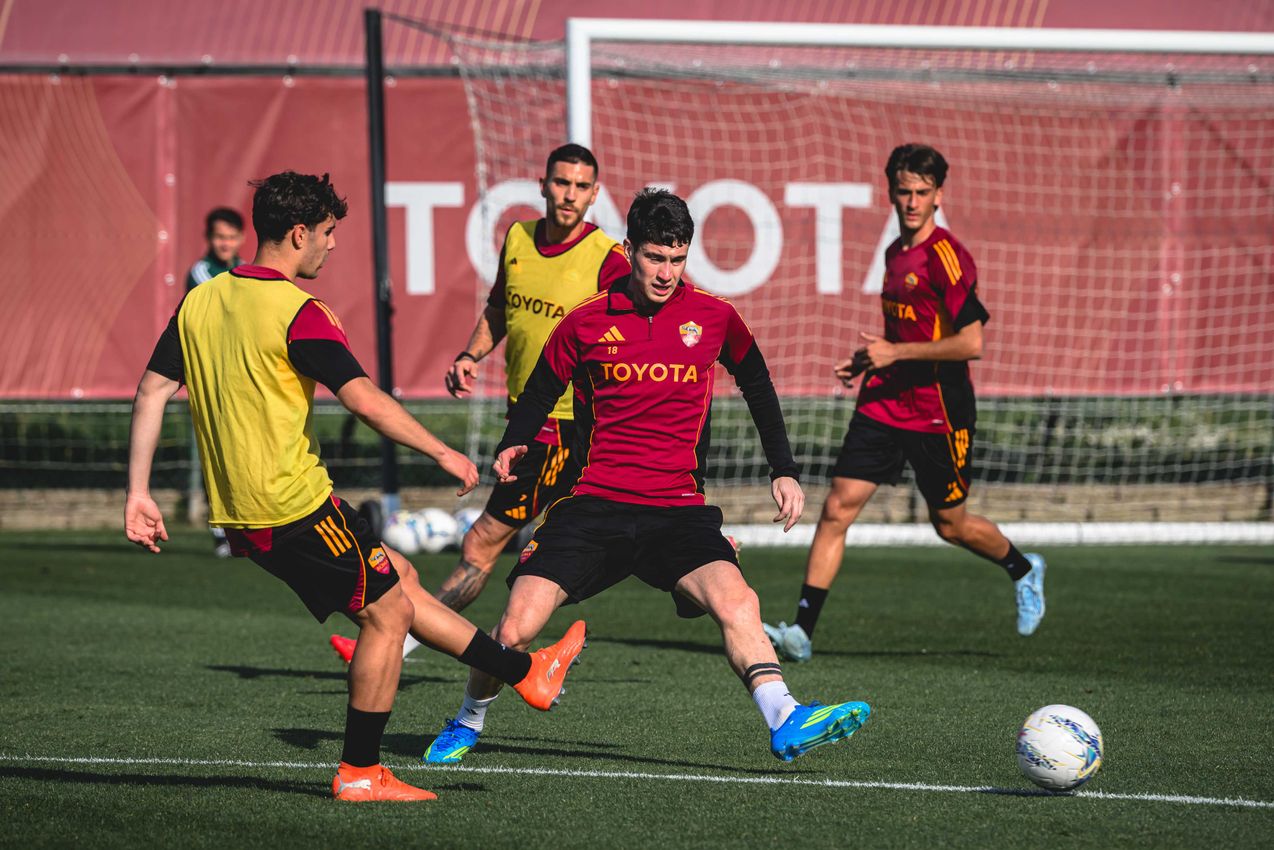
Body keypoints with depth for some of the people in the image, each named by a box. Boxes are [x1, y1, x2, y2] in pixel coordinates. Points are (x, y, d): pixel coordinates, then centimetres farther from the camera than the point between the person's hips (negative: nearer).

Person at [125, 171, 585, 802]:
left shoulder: (199, 302, 7)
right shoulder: (297, 311, -16)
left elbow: (150, 391, 7)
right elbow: (364, 400, -22)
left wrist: (138, 493, 9)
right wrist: (442, 453, -12)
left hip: (238, 513, 9)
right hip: (294, 506, -9)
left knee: (398, 578, 18)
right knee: (388, 614, 5)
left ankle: (524, 671, 25)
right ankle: (359, 774, 8)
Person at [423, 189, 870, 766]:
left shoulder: (714, 318, 4)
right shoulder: (586, 323, 1)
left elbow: (758, 388, 20)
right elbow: (539, 394, 14)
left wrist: (783, 472, 15)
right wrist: (511, 448, -5)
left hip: (679, 511, 0)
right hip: (595, 502, 0)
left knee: (736, 602, -27)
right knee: (516, 628, -10)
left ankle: (785, 723, -33)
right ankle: (467, 725, 17)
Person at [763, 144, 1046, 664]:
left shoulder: (945, 257, -15)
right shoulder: (895, 253, 11)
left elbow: (971, 343, -21)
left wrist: (896, 352, -19)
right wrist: (872, 360, 12)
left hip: (938, 414, -6)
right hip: (883, 405, 6)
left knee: (951, 525, 10)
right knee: (837, 508, -7)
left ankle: (1024, 572, 40)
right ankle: (802, 630, -8)